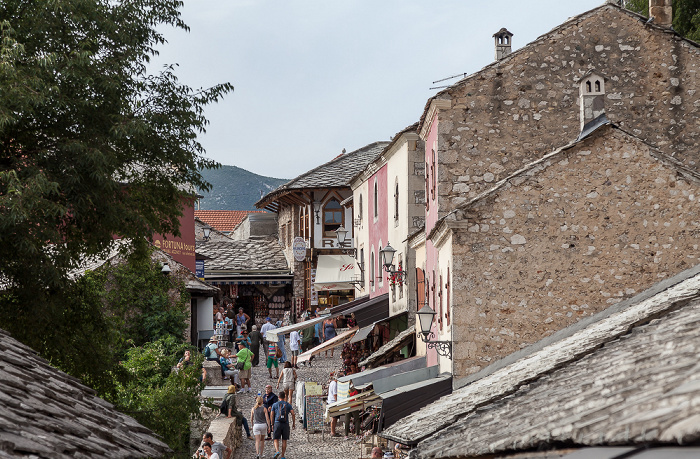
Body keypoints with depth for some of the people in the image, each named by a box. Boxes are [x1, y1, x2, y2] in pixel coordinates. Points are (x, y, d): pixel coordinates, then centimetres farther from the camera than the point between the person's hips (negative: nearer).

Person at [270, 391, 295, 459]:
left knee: (276, 439, 2)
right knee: (284, 440, 9)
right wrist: (293, 423, 6)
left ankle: (277, 451, -25)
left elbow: (272, 416, 5)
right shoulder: (288, 405, 7)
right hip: (286, 424, 1)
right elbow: (293, 414, -3)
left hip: (277, 423, -1)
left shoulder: (275, 405, 6)